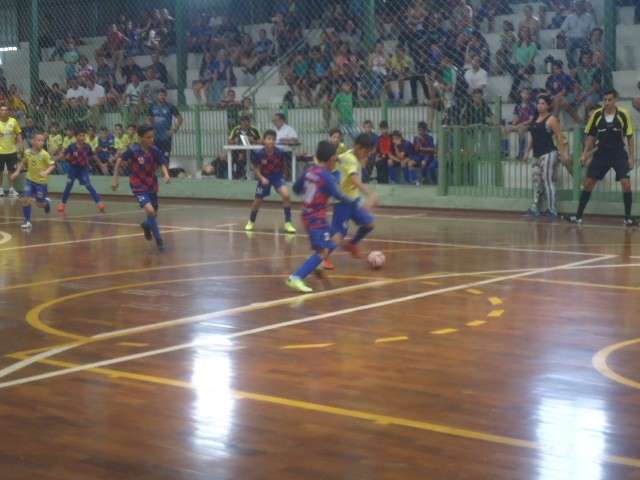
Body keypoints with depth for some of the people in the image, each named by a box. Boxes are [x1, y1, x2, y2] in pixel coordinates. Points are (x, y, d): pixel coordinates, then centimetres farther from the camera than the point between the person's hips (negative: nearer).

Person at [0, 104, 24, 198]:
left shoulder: (13, 121, -2)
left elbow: (18, 134, 5)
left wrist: (21, 144, -4)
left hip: (12, 151, 2)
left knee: (12, 170, 10)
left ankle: (11, 189, 21)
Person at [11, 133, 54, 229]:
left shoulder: (44, 154, -20)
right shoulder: (27, 152, -7)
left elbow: (52, 165, -18)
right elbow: (23, 163, 12)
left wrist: (46, 172, -35)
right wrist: (17, 172, 5)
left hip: (41, 181, -3)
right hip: (30, 179, 3)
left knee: (39, 204, 6)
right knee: (26, 200, -9)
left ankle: (47, 202, 43)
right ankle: (27, 221, 3)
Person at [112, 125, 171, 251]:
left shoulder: (155, 150, -9)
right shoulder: (133, 150, -18)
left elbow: (162, 164, -14)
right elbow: (119, 160, -5)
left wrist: (166, 175, -36)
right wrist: (115, 179, -4)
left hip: (152, 186, 5)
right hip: (138, 187, -5)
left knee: (154, 214, 16)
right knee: (150, 210, -24)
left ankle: (146, 225, 52)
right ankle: (158, 239, -7)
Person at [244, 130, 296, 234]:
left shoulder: (280, 153, -20)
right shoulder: (259, 154, -22)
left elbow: (283, 166, 0)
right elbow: (255, 168, -8)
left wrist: (282, 174, 4)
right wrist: (262, 178, -19)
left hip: (277, 176, 0)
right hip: (264, 178, 1)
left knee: (286, 195, -24)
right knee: (258, 200, 11)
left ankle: (288, 223, -13)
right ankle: (251, 222, 39)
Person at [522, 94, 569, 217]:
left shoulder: (552, 119, -7)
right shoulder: (534, 119, 15)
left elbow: (559, 137, -11)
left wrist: (563, 153, -16)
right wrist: (527, 151, 17)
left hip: (548, 154, -8)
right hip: (537, 155, 8)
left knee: (548, 181, -10)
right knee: (537, 181, 10)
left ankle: (552, 210, -9)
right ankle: (535, 208, 14)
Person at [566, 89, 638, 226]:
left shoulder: (624, 115, -10)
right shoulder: (596, 115, -4)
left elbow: (630, 137, -4)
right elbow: (591, 136, 7)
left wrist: (631, 157, -7)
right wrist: (585, 154, 1)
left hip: (619, 154, -2)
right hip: (601, 153, 2)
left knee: (626, 183, -13)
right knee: (589, 183, -1)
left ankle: (628, 217, -1)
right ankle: (578, 216, 7)